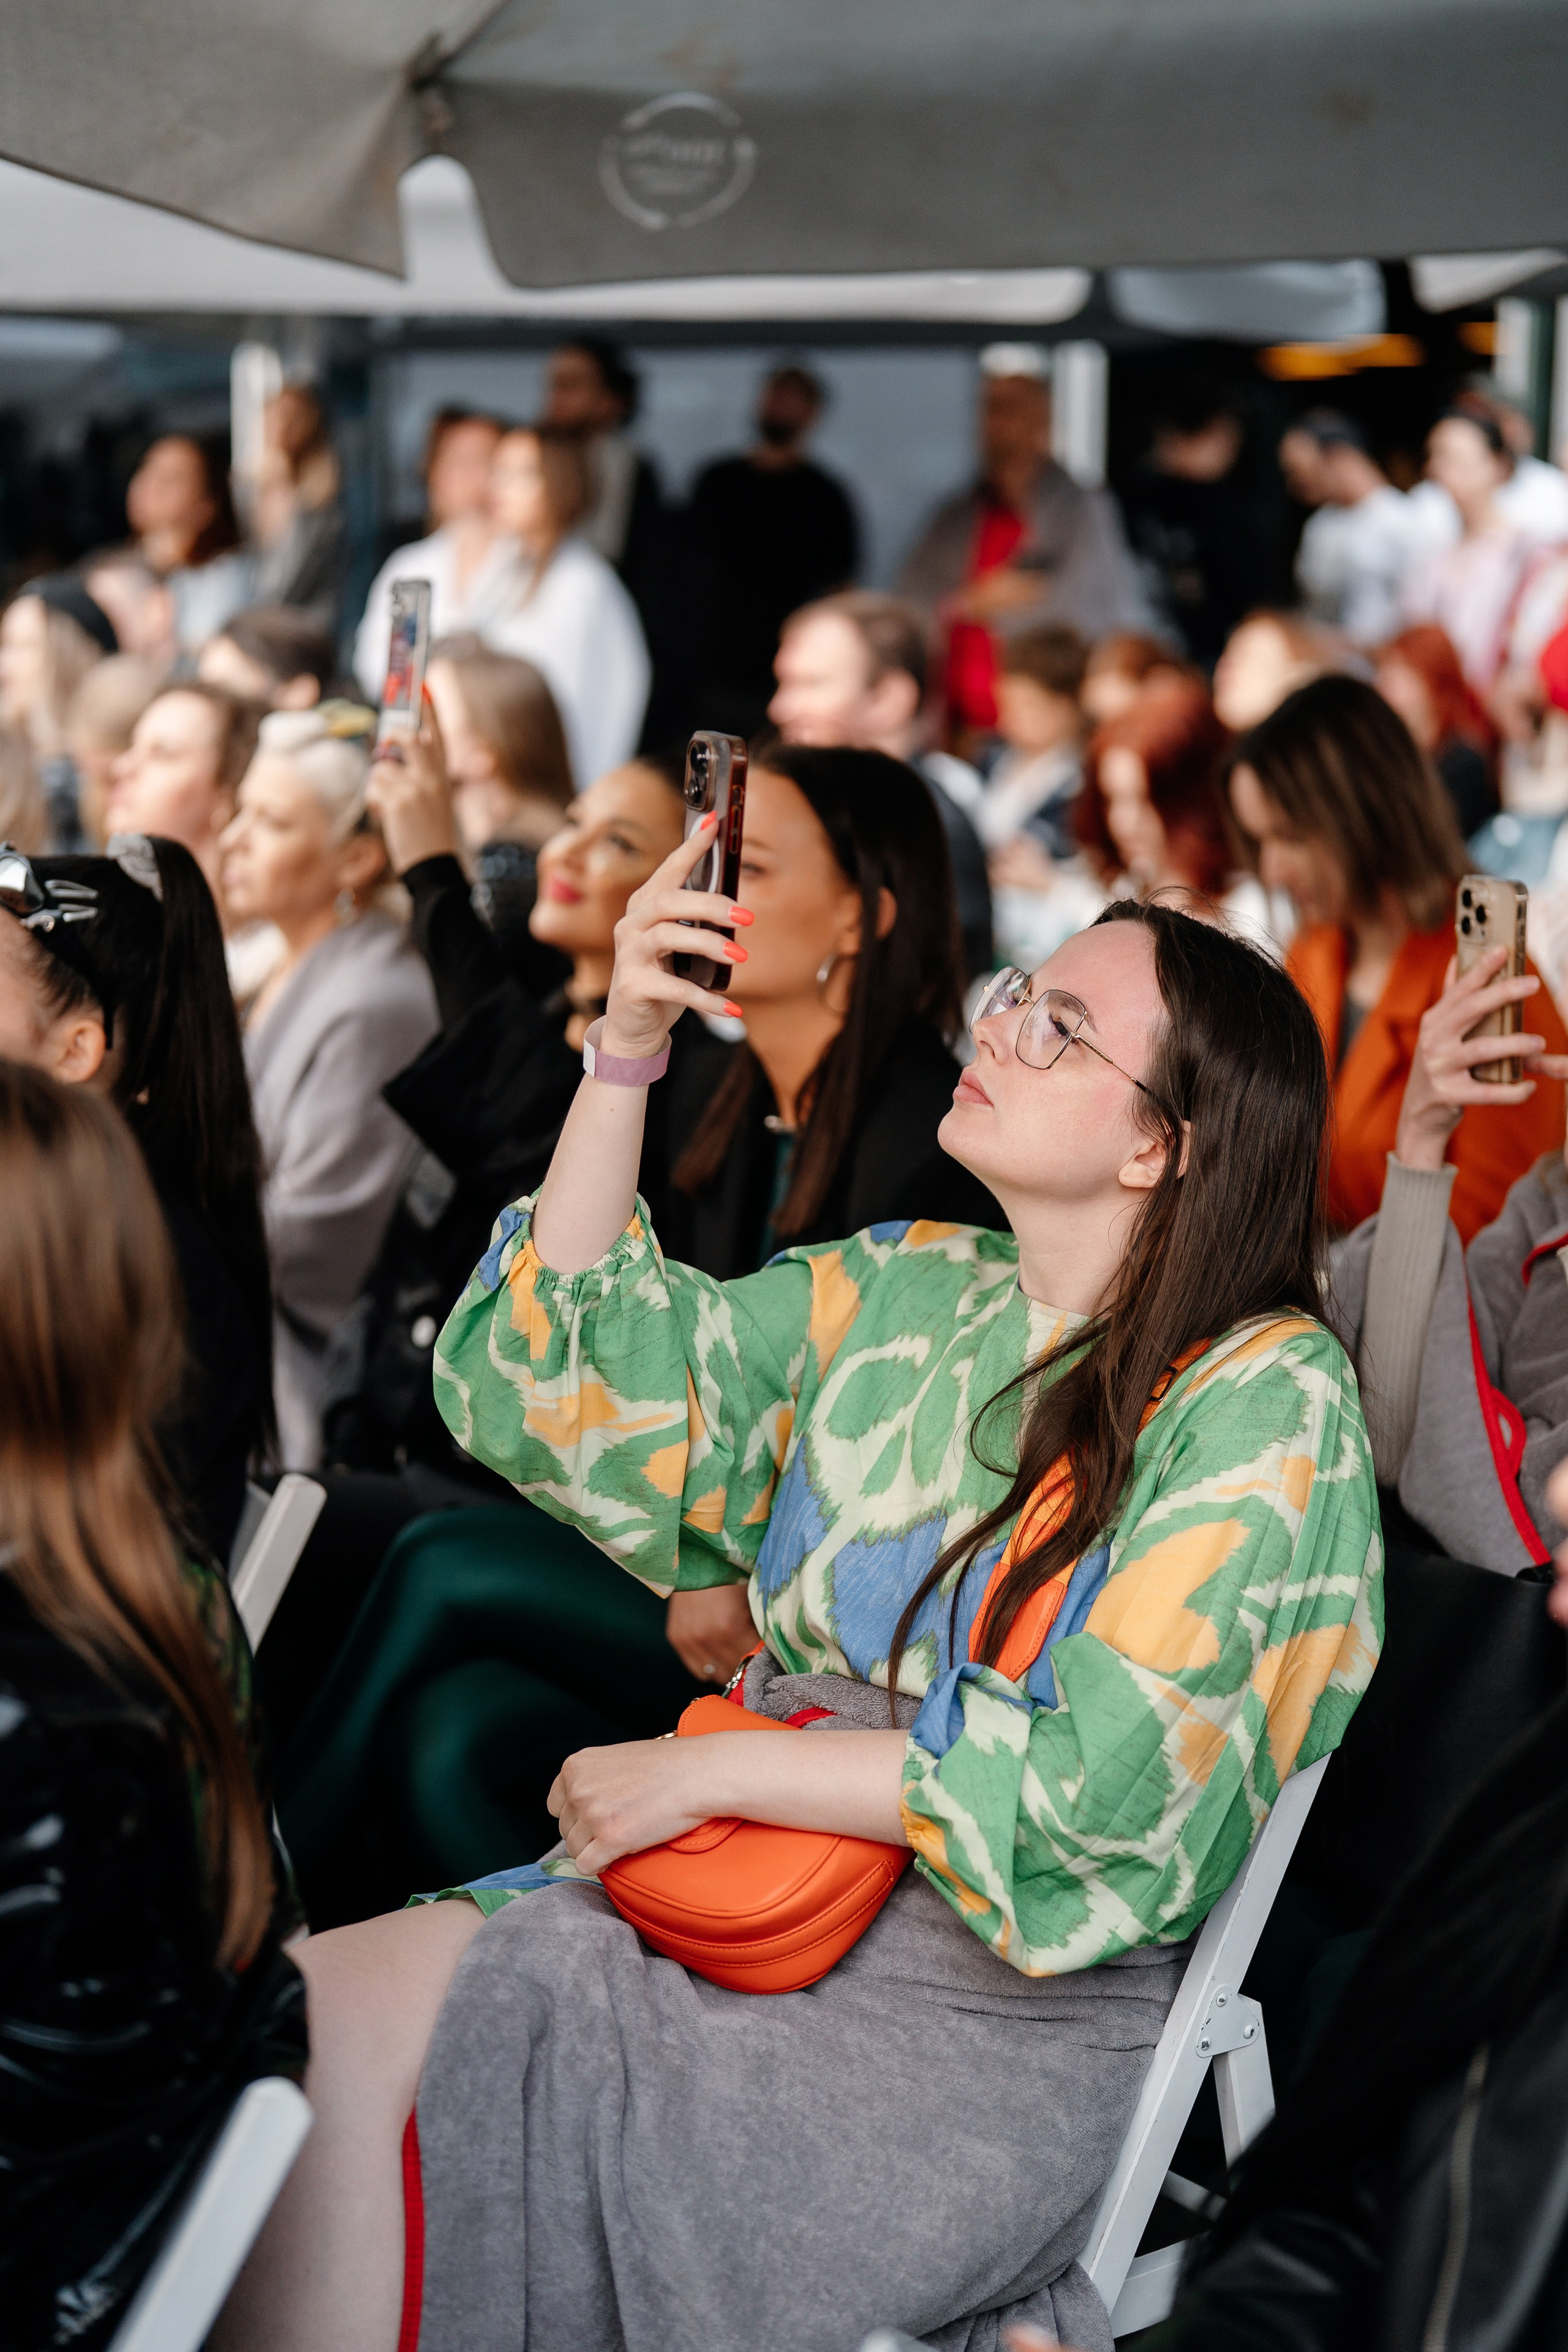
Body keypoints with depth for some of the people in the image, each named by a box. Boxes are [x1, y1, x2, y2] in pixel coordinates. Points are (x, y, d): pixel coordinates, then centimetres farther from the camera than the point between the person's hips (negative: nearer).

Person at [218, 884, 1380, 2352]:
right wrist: (628, 1052, -1)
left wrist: (706, 1768, -12)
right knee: (299, 2005, -19)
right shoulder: (901, 1291, 11)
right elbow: (573, 1387, 9)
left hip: (998, 2020, -6)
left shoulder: (1269, 1404, -8)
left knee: (362, 2030, -23)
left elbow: (1095, 1792, -15)